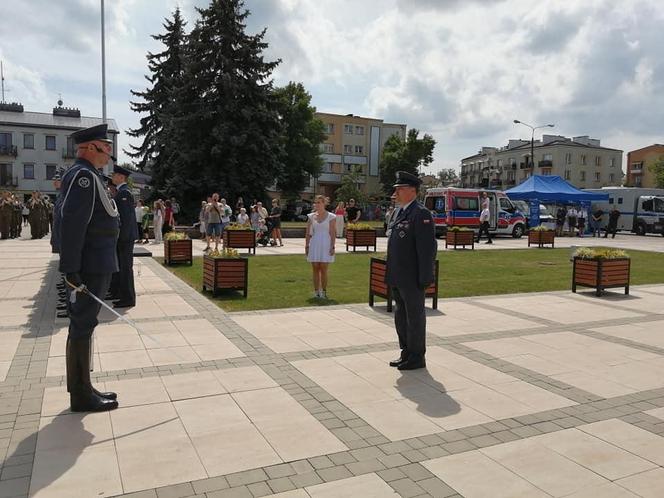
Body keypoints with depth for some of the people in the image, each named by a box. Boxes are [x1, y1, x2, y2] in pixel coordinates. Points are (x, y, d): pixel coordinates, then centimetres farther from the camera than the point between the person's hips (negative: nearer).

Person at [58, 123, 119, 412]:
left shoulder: (87, 175, 18)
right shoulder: (83, 175, -14)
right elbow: (71, 223, -22)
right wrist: (71, 269, -25)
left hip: (96, 266, 10)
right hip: (91, 267, -10)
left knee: (82, 326, 14)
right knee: (82, 327, -3)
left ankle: (82, 388, 24)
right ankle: (82, 396, 6)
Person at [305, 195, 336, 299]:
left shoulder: (331, 217, -1)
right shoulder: (311, 216, 8)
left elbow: (333, 233, -3)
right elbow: (308, 233, 10)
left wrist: (332, 246, -9)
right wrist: (306, 246, 5)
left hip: (326, 244, -3)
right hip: (314, 244, 3)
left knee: (323, 269, -3)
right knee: (315, 269, 4)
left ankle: (323, 292, 7)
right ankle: (316, 292, 12)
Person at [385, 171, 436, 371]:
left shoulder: (421, 214, -14)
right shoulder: (401, 212, 15)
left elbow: (428, 247, -19)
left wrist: (425, 278, -20)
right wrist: (391, 274, 17)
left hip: (412, 279, -9)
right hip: (398, 279, 9)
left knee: (414, 317, 3)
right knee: (401, 317, 17)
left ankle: (417, 358, 15)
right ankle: (406, 353, 30)